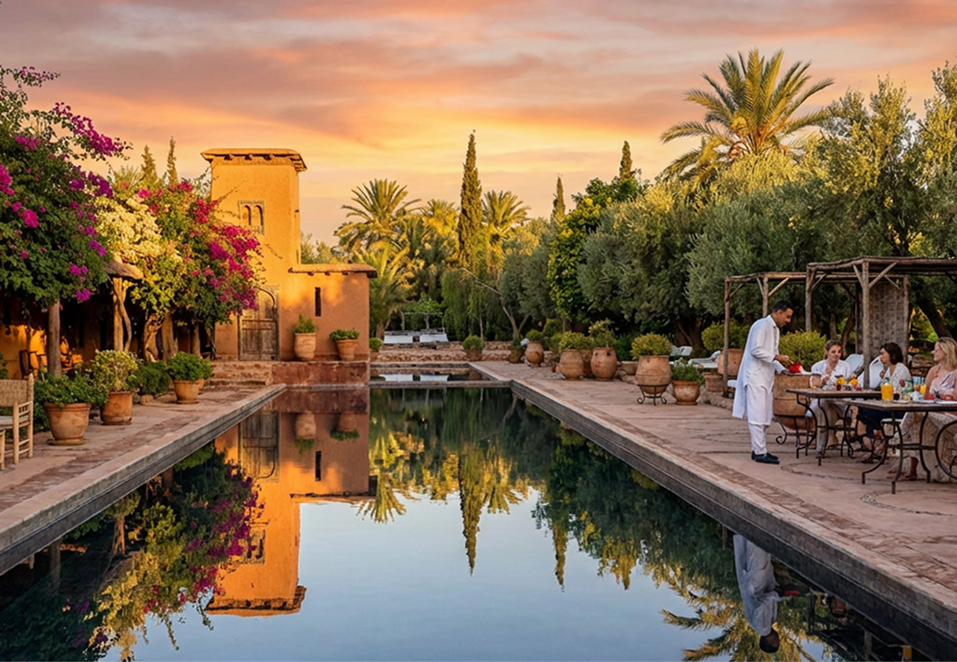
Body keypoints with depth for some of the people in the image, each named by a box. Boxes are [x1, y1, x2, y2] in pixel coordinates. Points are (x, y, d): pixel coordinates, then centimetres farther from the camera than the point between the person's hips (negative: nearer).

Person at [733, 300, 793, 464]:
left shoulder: (775, 329, 18)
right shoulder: (762, 325, -11)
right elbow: (756, 350, -20)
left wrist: (783, 365, 9)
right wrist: (776, 357, -19)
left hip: (765, 377, 10)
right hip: (755, 377, -10)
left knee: (764, 416, 9)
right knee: (757, 416, -9)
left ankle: (758, 449, 14)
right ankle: (760, 452, -10)